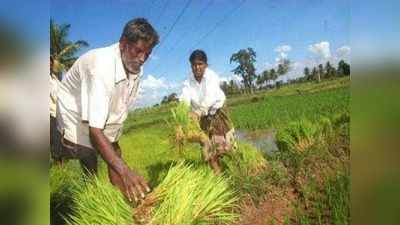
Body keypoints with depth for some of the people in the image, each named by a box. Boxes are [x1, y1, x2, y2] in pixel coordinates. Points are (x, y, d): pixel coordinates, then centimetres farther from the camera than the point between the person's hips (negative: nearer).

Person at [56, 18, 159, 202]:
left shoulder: (136, 68, -12)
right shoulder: (101, 66, -36)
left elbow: (122, 106, 2)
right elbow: (94, 130, -40)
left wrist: (115, 142, 5)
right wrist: (125, 170, -48)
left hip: (107, 122, 7)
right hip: (79, 123, -6)